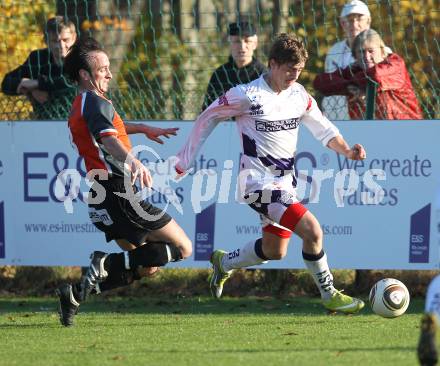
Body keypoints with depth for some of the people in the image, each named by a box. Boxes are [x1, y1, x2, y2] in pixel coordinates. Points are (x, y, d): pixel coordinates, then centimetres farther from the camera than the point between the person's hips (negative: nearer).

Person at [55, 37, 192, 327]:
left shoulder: (80, 107, 20)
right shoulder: (95, 102, -11)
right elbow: (109, 139, -31)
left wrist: (143, 129, 50)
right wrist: (135, 163, -48)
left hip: (102, 202, 10)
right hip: (120, 196, -10)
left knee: (146, 267, 16)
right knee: (182, 247, -4)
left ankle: (77, 292, 4)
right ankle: (108, 263, -15)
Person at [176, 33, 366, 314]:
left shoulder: (299, 95, 3)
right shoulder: (248, 95, -15)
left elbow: (323, 128, 11)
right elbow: (208, 118, -3)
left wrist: (347, 151, -9)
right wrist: (185, 161, 1)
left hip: (285, 183, 8)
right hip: (259, 182, -8)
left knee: (274, 251, 18)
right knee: (312, 230, -21)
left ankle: (224, 263, 43)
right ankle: (330, 296, -7)